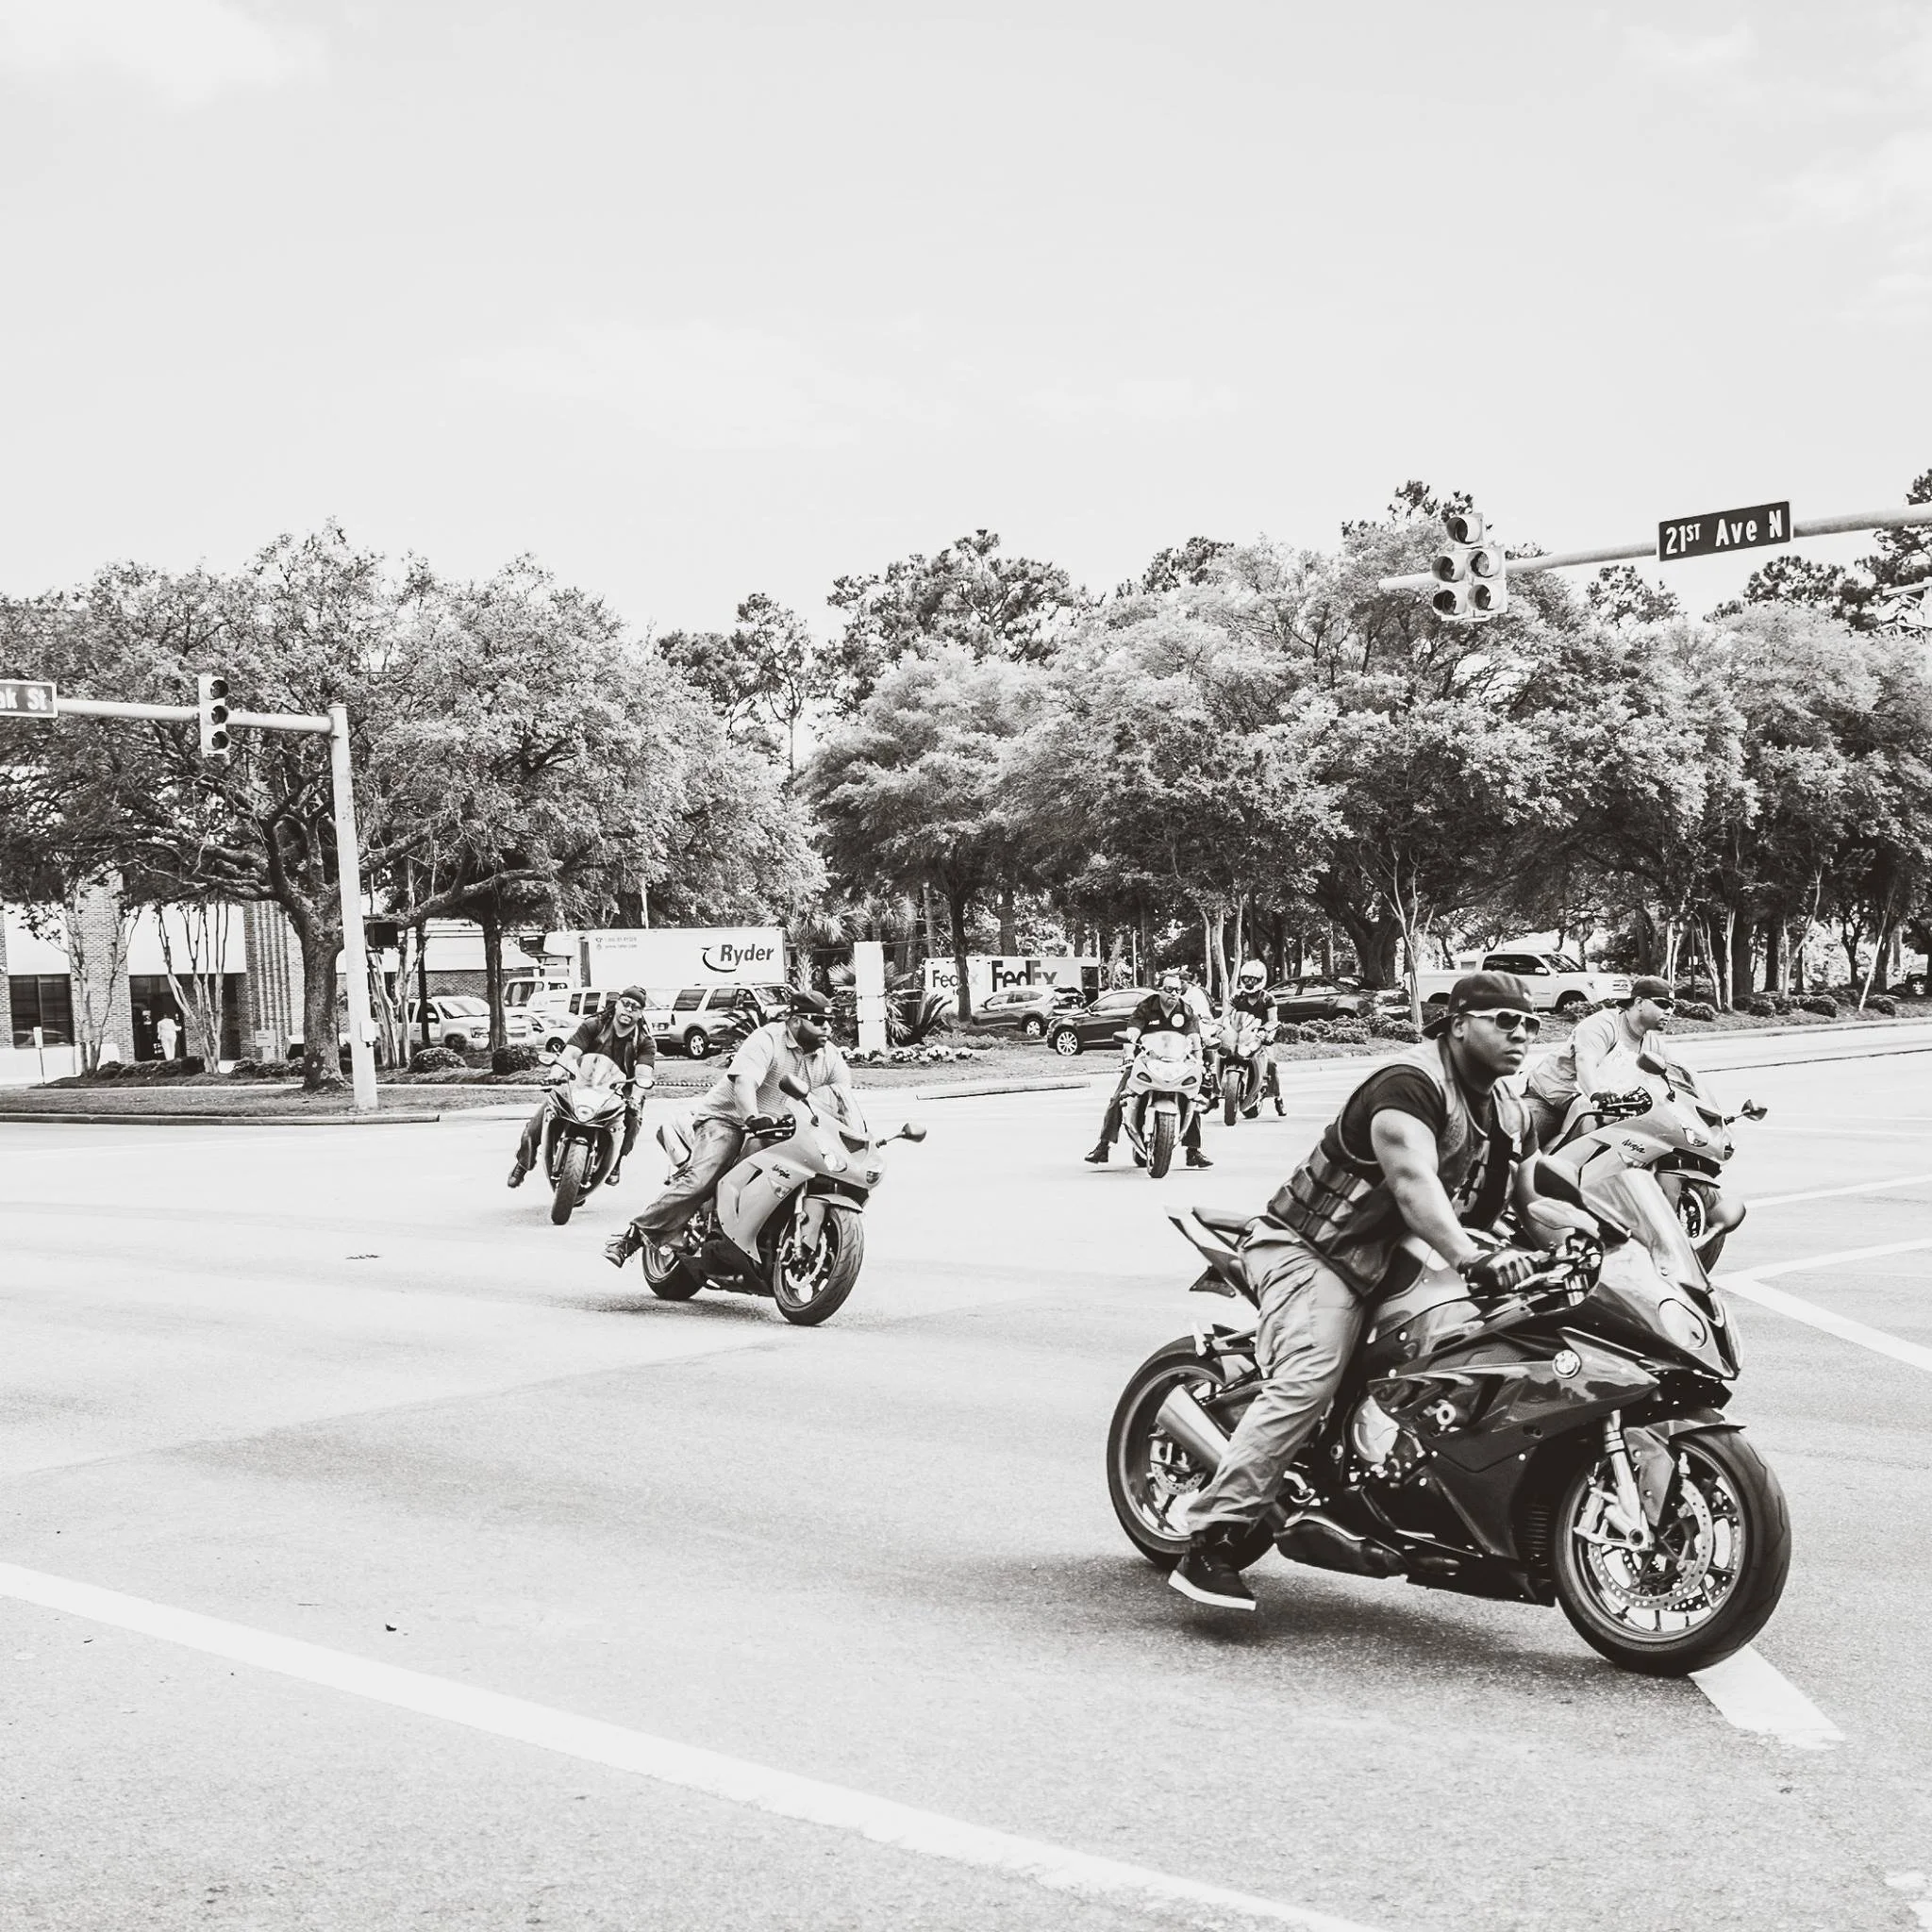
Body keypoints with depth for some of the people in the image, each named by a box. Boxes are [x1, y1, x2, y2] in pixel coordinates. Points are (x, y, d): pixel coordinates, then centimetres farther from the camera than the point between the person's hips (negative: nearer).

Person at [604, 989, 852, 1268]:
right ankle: (634, 1235, -21)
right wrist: (753, 1119, -48)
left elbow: (844, 1095, -2)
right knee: (701, 1179, -27)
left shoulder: (830, 1056, 5)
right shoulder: (768, 1040, -15)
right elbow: (744, 1082, -30)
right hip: (728, 1119, -7)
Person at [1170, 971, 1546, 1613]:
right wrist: (1471, 1259, -46)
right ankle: (1211, 1543, -32)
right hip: (1312, 1250, -9)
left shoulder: (1511, 1114, 12)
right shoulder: (1409, 1085, -19)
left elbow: (1533, 1199, 16)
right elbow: (1413, 1181, -34)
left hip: (1389, 1265, 9)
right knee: (1308, 1379, -29)